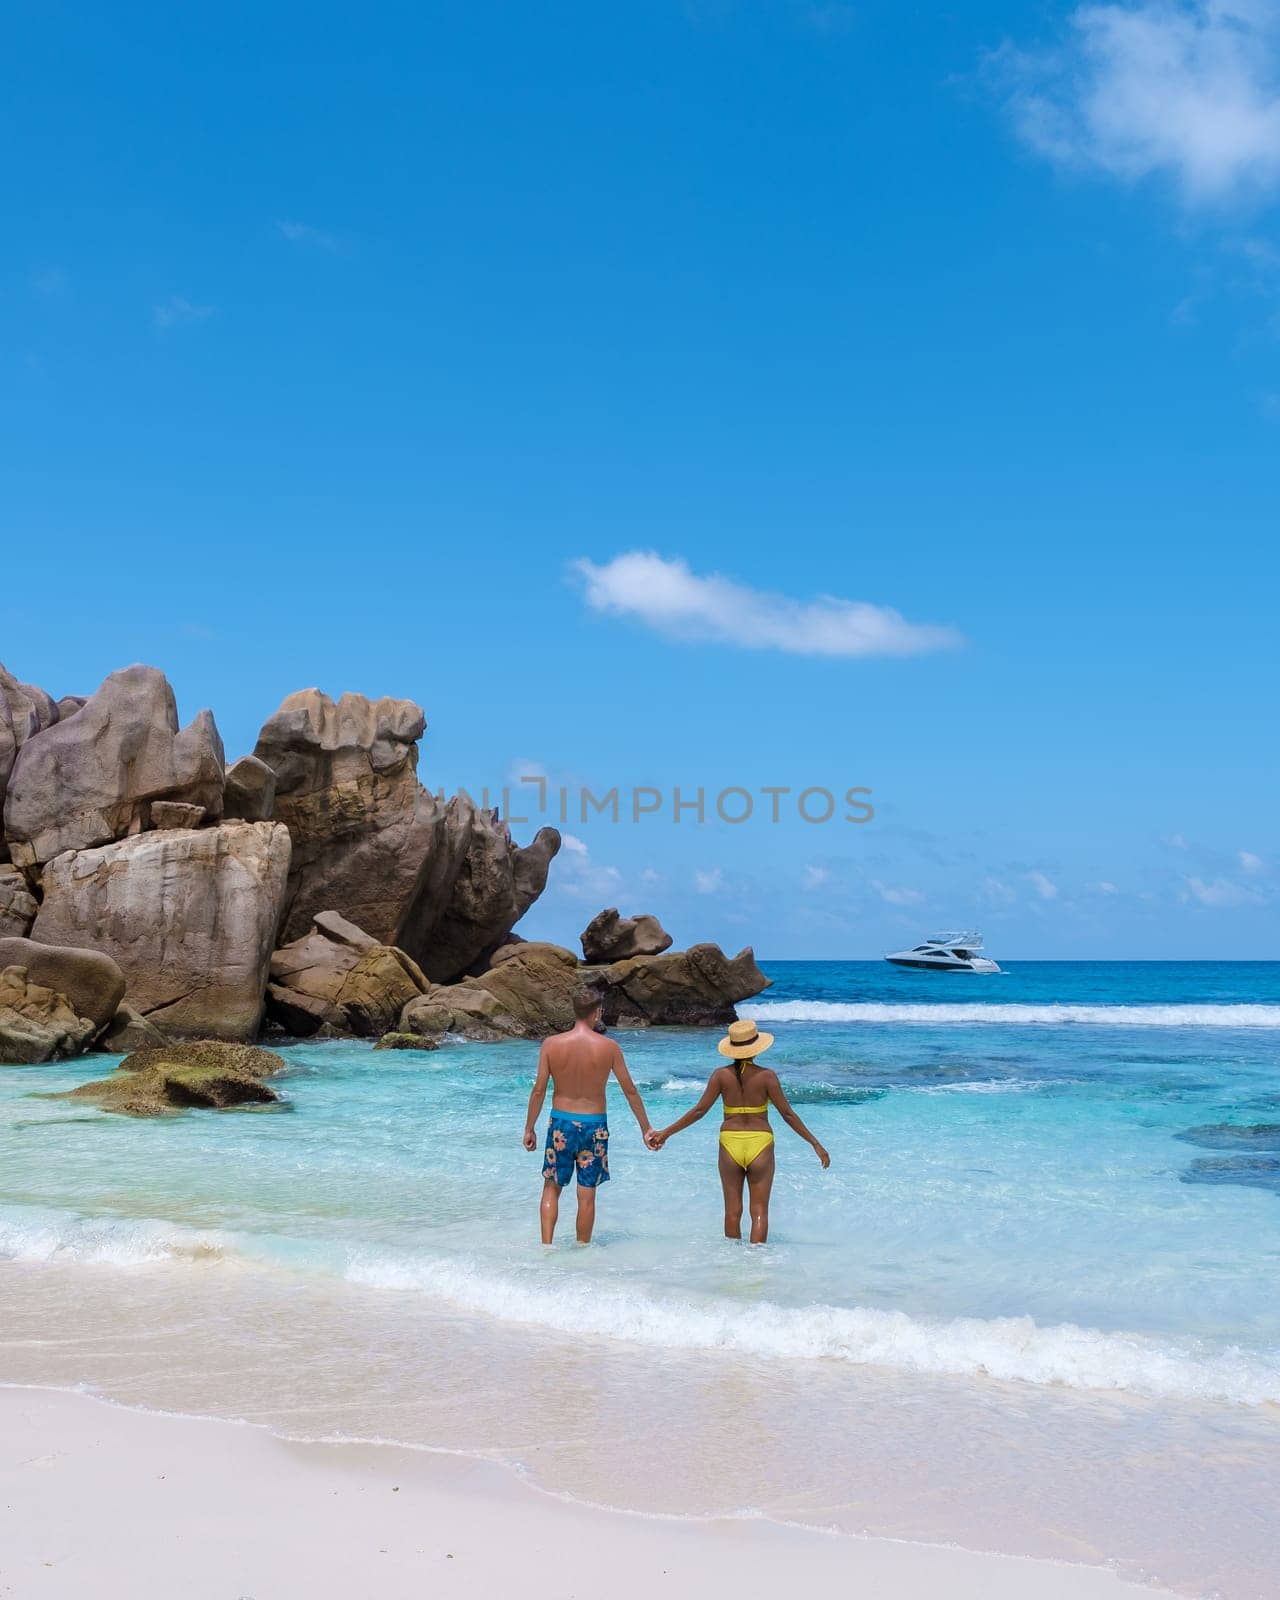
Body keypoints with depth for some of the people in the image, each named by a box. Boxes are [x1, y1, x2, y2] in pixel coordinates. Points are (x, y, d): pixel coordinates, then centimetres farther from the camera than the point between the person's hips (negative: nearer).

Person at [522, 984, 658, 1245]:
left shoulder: (551, 1044, -7)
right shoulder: (608, 1046, -7)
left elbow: (539, 1090, -4)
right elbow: (630, 1091, 0)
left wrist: (529, 1129, 7)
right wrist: (646, 1128, 10)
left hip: (561, 1123, 1)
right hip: (594, 1126, 0)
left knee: (551, 1188, 15)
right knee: (586, 1195, 10)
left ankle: (547, 1245, 5)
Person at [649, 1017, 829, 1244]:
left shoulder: (721, 1075, -2)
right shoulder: (766, 1076, -6)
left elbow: (699, 1110, -3)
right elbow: (787, 1114, -5)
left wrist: (666, 1133, 6)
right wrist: (815, 1144, 2)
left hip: (730, 1143, 1)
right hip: (760, 1144, -1)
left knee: (732, 1210, 12)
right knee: (759, 1210, 5)